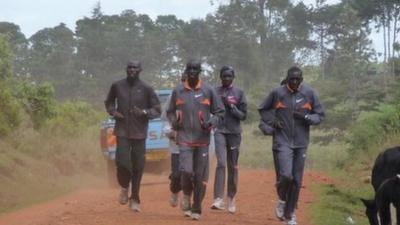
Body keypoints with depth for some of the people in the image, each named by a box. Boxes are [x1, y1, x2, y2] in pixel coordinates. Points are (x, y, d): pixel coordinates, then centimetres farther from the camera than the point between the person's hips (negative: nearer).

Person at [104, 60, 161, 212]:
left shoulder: (146, 89, -1)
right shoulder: (117, 86, 4)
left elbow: (157, 110, 2)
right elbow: (109, 102, 21)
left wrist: (144, 112, -16)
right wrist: (113, 111, 1)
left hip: (139, 133, 0)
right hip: (122, 131, 0)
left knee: (138, 167, 3)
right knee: (122, 162, -11)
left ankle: (135, 200, 17)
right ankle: (124, 187, 21)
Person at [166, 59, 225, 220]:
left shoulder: (208, 91, 2)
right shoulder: (178, 91, 5)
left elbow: (219, 112, 6)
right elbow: (170, 112, 15)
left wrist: (210, 123, -11)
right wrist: (174, 122, -5)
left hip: (202, 139, 0)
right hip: (184, 139, 0)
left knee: (200, 176, 2)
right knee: (186, 170, -16)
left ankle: (196, 209, 16)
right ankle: (186, 194, 16)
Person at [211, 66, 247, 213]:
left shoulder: (239, 93, 6)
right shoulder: (215, 92, 7)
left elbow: (243, 115, 2)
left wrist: (232, 106, -12)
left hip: (234, 132, 1)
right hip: (219, 131, -1)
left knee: (233, 166, 6)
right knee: (221, 163, -15)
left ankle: (231, 199, 17)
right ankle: (218, 198, -22)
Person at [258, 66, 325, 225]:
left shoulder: (309, 93, 0)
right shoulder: (277, 93, -2)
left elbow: (320, 115, 6)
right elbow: (263, 109, 12)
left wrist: (306, 117, -13)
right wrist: (271, 121, -5)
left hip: (301, 143, 2)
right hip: (282, 142, -2)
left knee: (297, 181, 6)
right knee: (285, 175, -18)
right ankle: (282, 199, 14)